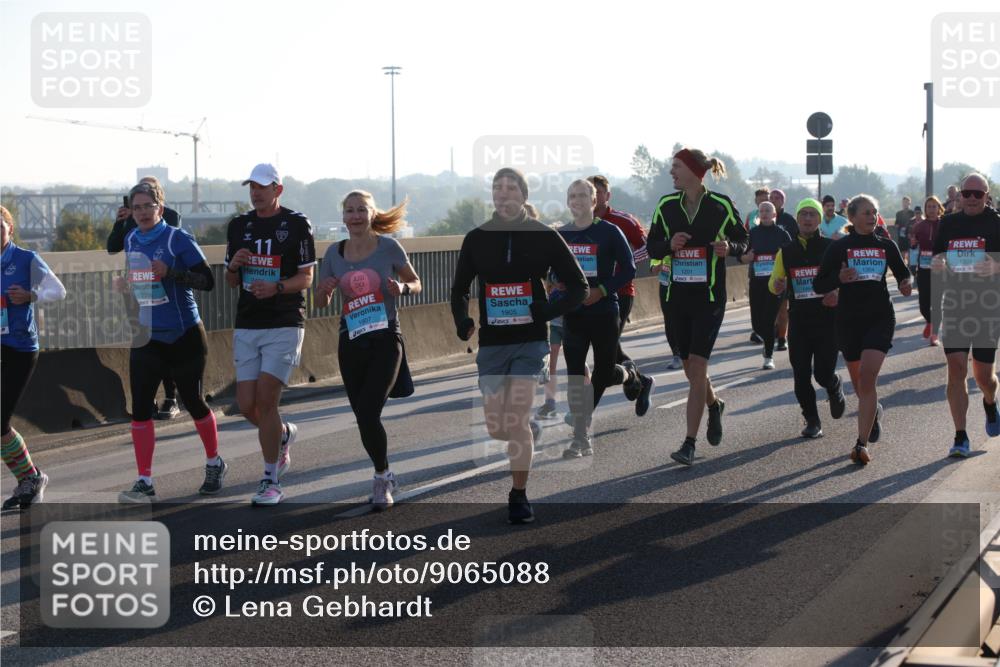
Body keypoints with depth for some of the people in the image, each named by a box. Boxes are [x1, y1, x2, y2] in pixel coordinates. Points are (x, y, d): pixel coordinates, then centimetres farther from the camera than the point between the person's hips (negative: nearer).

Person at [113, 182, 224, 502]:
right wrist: (124, 284, 2)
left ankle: (214, 464, 32)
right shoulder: (130, 241, 7)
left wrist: (171, 273, -28)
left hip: (183, 337, -5)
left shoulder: (178, 239, -11)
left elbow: (207, 280, -15)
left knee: (193, 401, 8)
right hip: (146, 338, 5)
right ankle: (144, 482, -2)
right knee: (140, 407, -5)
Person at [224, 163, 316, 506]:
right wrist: (234, 265, -6)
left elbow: (306, 278, -3)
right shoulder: (239, 226, 12)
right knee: (247, 405, 1)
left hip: (285, 325, -5)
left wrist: (276, 287, -21)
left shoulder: (297, 224, -2)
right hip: (247, 326, 5)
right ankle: (283, 434, 34)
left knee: (265, 400, -13)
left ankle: (271, 481, -3)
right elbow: (231, 281, 16)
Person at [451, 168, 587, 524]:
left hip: (530, 341, -3)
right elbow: (459, 289, 16)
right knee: (495, 425, 2)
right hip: (491, 343, 3)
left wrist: (547, 311, -11)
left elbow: (578, 287, 4)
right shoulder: (477, 239, 5)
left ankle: (519, 496, -1)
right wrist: (462, 321, -3)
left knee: (517, 419, -12)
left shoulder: (544, 237, -1)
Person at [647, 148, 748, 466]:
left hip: (709, 297, -4)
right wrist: (669, 244, -12)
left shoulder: (721, 205, -4)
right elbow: (651, 246, 9)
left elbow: (742, 241, 6)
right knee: (689, 366, 10)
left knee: (697, 364, -12)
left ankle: (690, 443, -11)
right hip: (677, 296, 4)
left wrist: (729, 248, -16)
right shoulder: (666, 205, 5)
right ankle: (714, 404, 44)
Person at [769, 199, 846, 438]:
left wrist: (839, 293, -17)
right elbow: (774, 285, 16)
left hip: (828, 319, -3)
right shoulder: (786, 252, 8)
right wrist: (777, 285, -9)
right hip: (799, 320, 3)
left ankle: (835, 390, 31)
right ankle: (812, 421, 13)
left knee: (823, 373, -5)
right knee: (801, 374, -1)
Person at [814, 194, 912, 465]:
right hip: (849, 319, 1)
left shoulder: (886, 245, 5)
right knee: (858, 379, 14)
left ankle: (862, 444, -19)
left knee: (868, 376, -17)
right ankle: (873, 410, 50)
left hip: (880, 318, -1)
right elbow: (818, 285, -1)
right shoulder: (839, 247, 0)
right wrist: (839, 278, -20)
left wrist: (905, 285, -3)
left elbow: (902, 272, 20)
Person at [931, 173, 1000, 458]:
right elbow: (937, 257, 16)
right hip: (953, 303, 2)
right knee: (956, 368, -7)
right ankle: (960, 437, -4)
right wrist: (937, 264, -7)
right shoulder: (949, 223, 9)